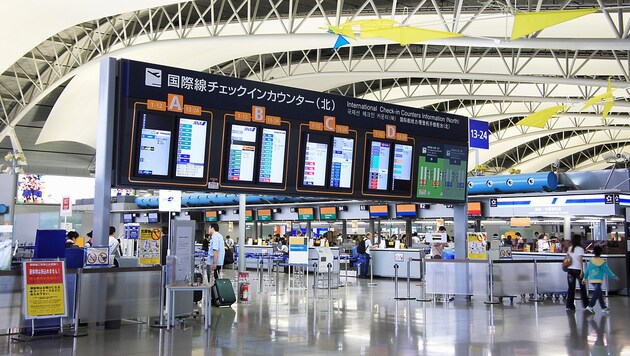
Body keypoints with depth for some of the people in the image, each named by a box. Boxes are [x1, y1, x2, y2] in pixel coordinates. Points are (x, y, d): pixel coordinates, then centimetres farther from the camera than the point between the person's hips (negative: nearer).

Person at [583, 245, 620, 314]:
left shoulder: (591, 261, 5)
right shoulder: (602, 262, -8)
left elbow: (587, 270, 9)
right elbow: (607, 271, -3)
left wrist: (584, 278, 18)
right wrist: (615, 277, 9)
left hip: (591, 280, 6)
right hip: (598, 280, -6)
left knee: (599, 293, 17)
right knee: (596, 294, -9)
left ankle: (603, 307, 25)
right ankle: (590, 306, -20)